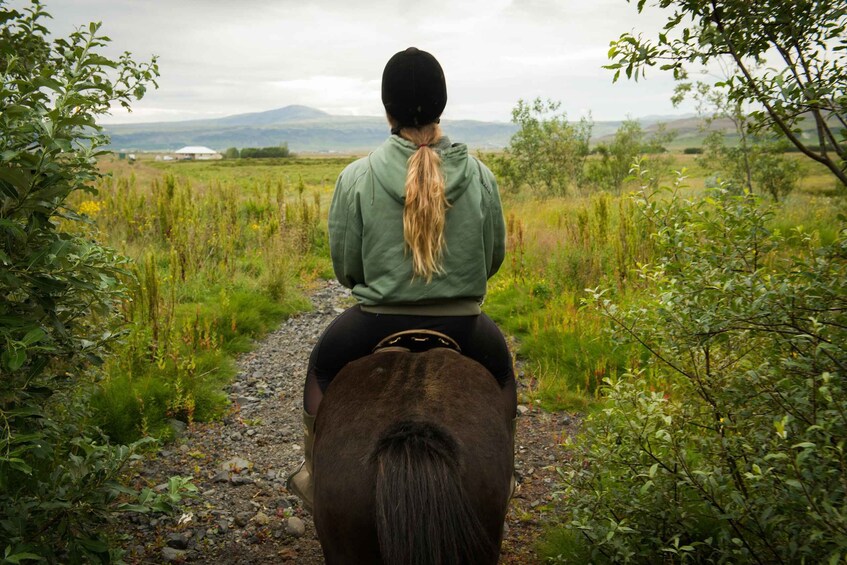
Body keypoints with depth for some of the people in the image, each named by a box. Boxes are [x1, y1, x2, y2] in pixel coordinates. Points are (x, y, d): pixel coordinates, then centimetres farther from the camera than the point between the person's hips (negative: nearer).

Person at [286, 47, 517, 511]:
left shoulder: (356, 177, -11)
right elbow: (494, 256, 4)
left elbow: (344, 267, -4)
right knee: (500, 368, 35)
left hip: (377, 327, -1)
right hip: (462, 328, 1)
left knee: (321, 366, 31)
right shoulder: (479, 175, -6)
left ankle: (315, 477, 45)